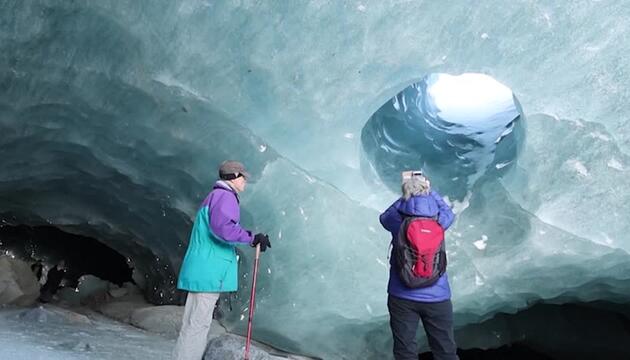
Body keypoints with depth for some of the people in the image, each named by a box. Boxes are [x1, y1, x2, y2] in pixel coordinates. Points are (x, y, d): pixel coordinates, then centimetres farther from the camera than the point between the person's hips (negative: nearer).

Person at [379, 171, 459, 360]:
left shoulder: (397, 220, -11)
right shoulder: (439, 221, -8)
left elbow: (384, 216, 11)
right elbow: (449, 213, 14)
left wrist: (407, 193, 12)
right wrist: (428, 189, 19)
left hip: (402, 297, 0)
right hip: (437, 297, 1)